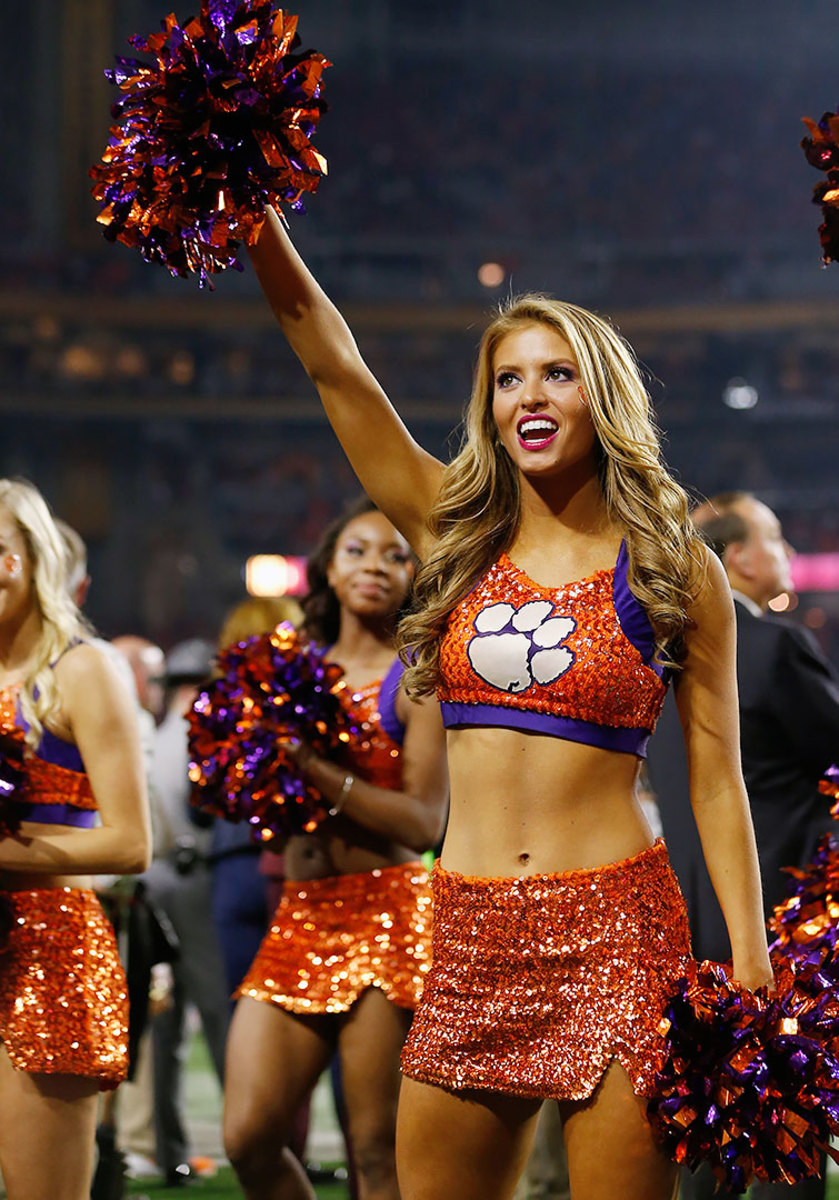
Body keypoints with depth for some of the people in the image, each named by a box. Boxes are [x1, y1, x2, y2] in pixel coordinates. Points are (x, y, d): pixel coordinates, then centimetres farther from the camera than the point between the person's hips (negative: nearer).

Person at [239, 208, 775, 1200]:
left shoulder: (677, 570, 4)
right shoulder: (454, 535, 10)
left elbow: (716, 779, 3)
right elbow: (331, 362, 4)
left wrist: (751, 965, -4)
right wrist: (256, 218, -5)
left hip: (615, 931, -3)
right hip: (471, 939, 3)